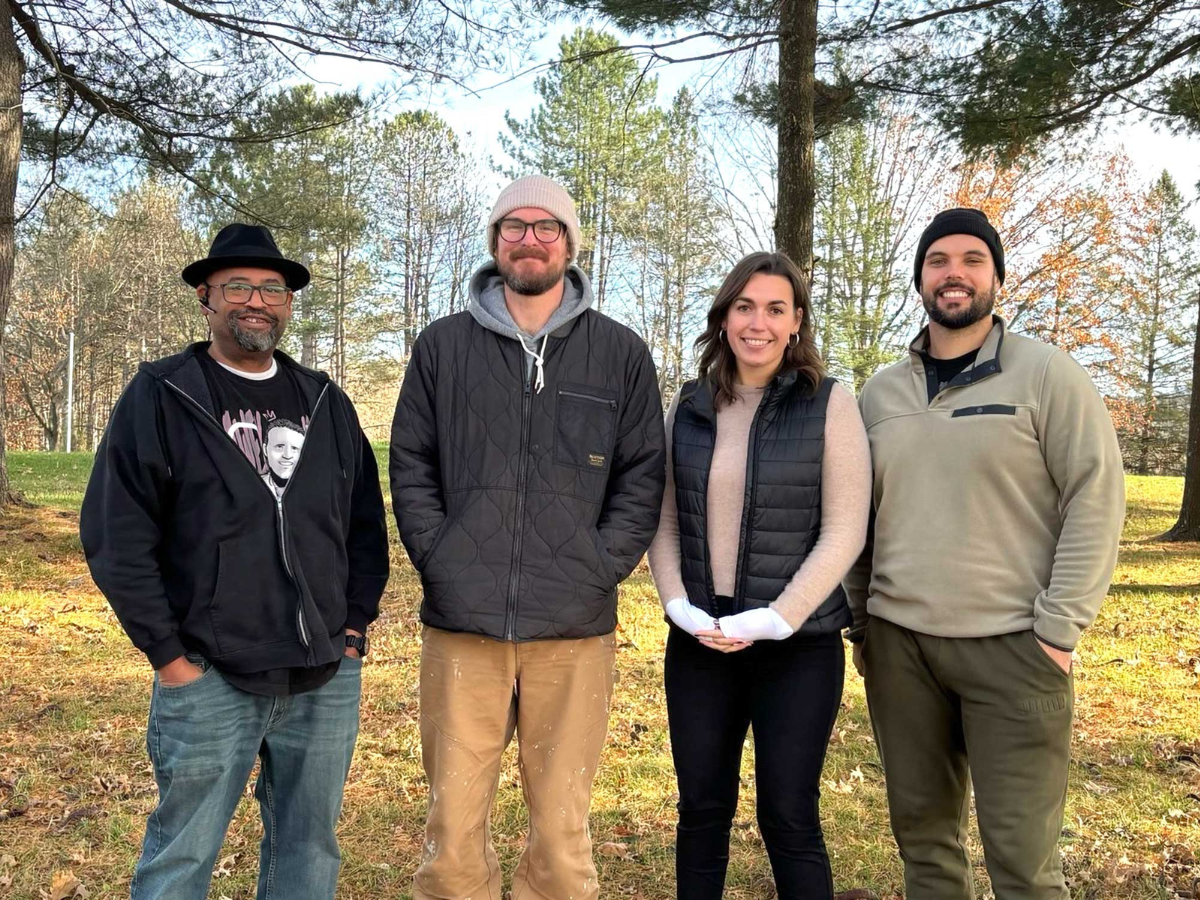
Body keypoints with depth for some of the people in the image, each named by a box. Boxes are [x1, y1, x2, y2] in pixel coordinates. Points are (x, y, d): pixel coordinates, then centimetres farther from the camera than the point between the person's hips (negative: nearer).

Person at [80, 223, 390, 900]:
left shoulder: (327, 403, 11)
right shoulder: (159, 398, -1)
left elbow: (368, 523, 14)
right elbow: (117, 537, -6)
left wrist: (356, 625, 5)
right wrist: (168, 654, -9)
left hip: (328, 681, 4)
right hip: (209, 683, -3)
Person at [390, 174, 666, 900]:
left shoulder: (622, 354, 6)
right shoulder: (444, 345, 9)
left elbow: (643, 477, 5)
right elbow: (411, 467, 8)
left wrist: (601, 568, -5)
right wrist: (439, 560, -2)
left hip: (575, 629, 0)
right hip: (461, 623, 1)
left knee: (563, 832, 9)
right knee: (453, 827, 8)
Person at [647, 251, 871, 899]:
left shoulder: (830, 404, -4)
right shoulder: (687, 407, 6)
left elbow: (843, 532, -8)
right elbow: (663, 521, 8)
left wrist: (772, 621, -14)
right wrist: (681, 607, -6)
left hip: (799, 646, -3)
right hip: (698, 644, 3)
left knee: (788, 816, 4)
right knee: (701, 809, 12)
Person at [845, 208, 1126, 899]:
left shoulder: (1048, 376, -2)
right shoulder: (880, 394, 10)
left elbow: (1096, 499, -6)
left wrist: (1060, 628, -11)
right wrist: (858, 623, 10)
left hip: (1013, 646, -4)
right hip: (898, 645, 4)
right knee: (923, 833, 13)